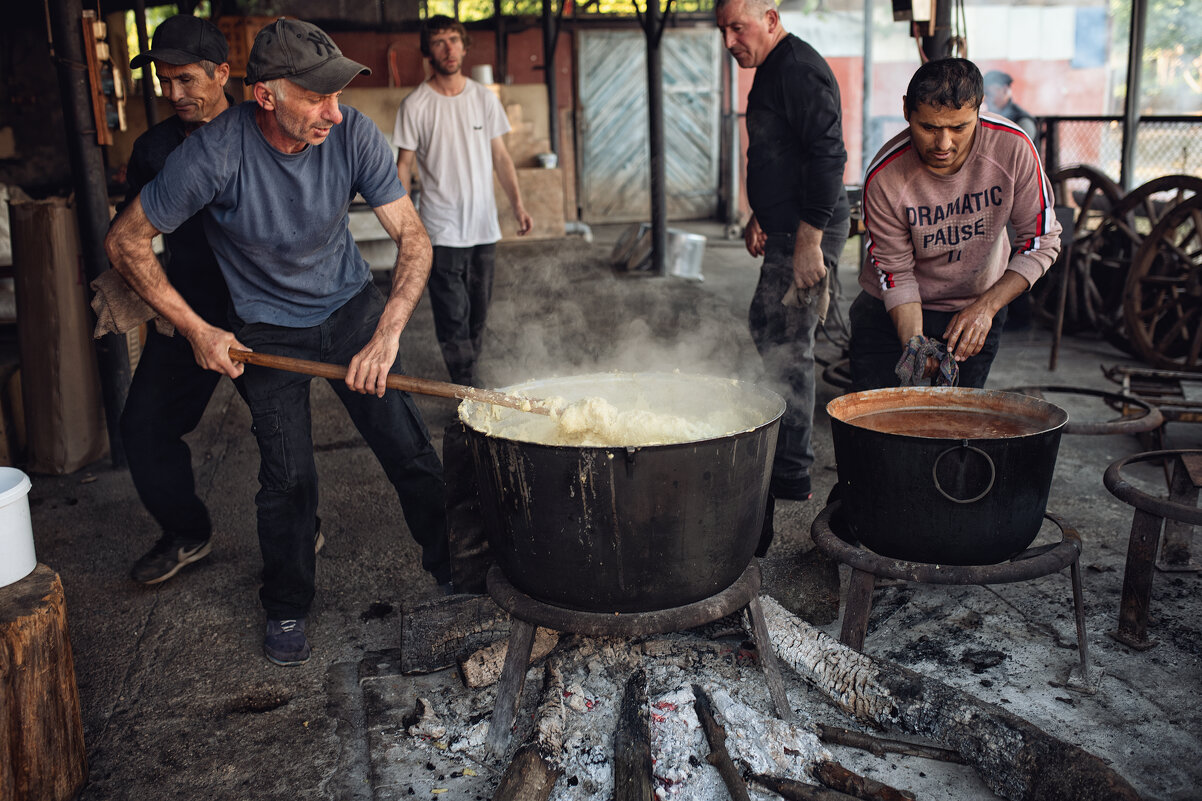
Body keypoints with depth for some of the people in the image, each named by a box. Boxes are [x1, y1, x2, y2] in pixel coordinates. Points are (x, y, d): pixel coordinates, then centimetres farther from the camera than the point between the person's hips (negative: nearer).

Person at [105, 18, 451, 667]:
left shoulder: (354, 136, -20)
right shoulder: (215, 153, -26)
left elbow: (413, 239, -16)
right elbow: (125, 242, -14)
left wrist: (387, 334, -29)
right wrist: (197, 331, -16)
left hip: (351, 306, 2)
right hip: (267, 329, -2)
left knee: (409, 449, -1)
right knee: (288, 474, -4)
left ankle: (451, 567, 22)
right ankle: (285, 608, 20)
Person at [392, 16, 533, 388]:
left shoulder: (484, 98, 6)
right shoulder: (415, 105, -4)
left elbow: (500, 156, 10)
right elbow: (404, 165, -2)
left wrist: (517, 204, 0)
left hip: (484, 225, 4)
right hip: (442, 229, -4)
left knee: (478, 312, 12)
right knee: (453, 316, -5)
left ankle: (468, 379, 26)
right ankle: (469, 390, 1)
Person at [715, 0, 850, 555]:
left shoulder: (799, 69, -16)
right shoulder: (772, 71, 17)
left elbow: (828, 155, -24)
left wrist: (808, 242, -26)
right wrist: (761, 215, 19)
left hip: (807, 233, -11)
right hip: (786, 228, 11)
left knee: (787, 349, -8)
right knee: (766, 329, 18)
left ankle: (790, 475, 1)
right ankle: (789, 466, 31)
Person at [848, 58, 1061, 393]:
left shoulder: (1012, 147, -22)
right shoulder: (884, 178, -26)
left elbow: (1042, 242, -13)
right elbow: (896, 272, -16)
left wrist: (987, 306, -25)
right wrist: (914, 342, -30)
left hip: (979, 306, 1)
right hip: (892, 310, -1)